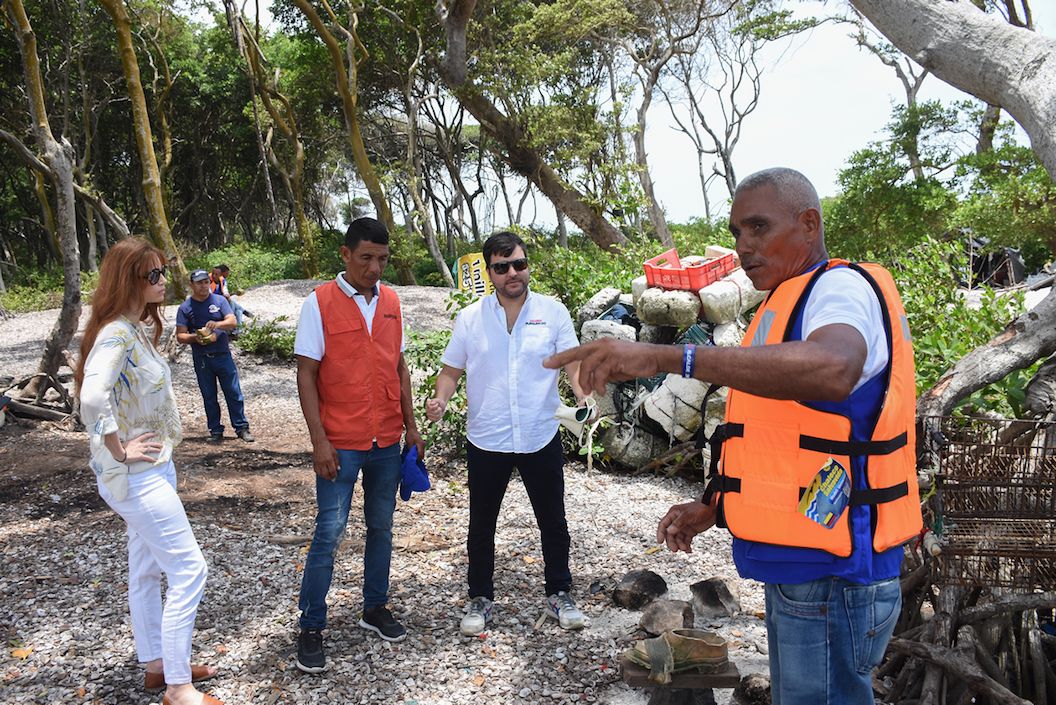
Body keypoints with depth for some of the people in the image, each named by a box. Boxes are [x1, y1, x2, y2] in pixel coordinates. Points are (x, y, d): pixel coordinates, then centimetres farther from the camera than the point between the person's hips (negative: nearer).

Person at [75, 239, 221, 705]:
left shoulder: (138, 330, 9)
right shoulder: (116, 335, -22)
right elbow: (93, 398, -36)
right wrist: (119, 452, -24)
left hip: (152, 469, 10)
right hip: (135, 476, -10)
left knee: (146, 571, 19)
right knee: (189, 570, -6)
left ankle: (157, 665, 34)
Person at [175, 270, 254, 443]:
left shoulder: (219, 300, 6)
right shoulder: (185, 308, 4)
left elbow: (232, 321, -5)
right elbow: (180, 336, 2)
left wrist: (217, 324, -25)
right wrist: (195, 337, -18)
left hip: (223, 356, 0)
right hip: (201, 359, 0)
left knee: (234, 393, -1)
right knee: (209, 397, 6)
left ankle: (242, 427, 7)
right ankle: (215, 431, 16)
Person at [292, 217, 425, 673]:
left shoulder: (391, 301, 7)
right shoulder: (319, 302, -8)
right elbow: (306, 374, -8)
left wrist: (410, 425, 12)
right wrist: (319, 441, -13)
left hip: (387, 441, 5)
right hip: (340, 443, -5)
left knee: (381, 526, 14)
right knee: (329, 532, -2)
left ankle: (375, 609, 30)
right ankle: (310, 628, 13)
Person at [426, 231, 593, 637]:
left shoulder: (553, 313, 0)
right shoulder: (470, 318, 1)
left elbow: (574, 362, 0)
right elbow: (451, 370, 6)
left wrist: (584, 396, -20)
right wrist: (441, 399, -13)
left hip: (541, 437, 0)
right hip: (486, 440, 0)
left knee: (553, 521, 12)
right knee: (481, 524, 12)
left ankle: (559, 594, 32)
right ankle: (480, 598, 31)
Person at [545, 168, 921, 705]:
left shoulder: (844, 288, -15)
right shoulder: (787, 307, 18)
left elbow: (832, 370, -41)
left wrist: (665, 356, -45)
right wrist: (711, 508, 15)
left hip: (831, 580, -10)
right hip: (797, 567, 10)